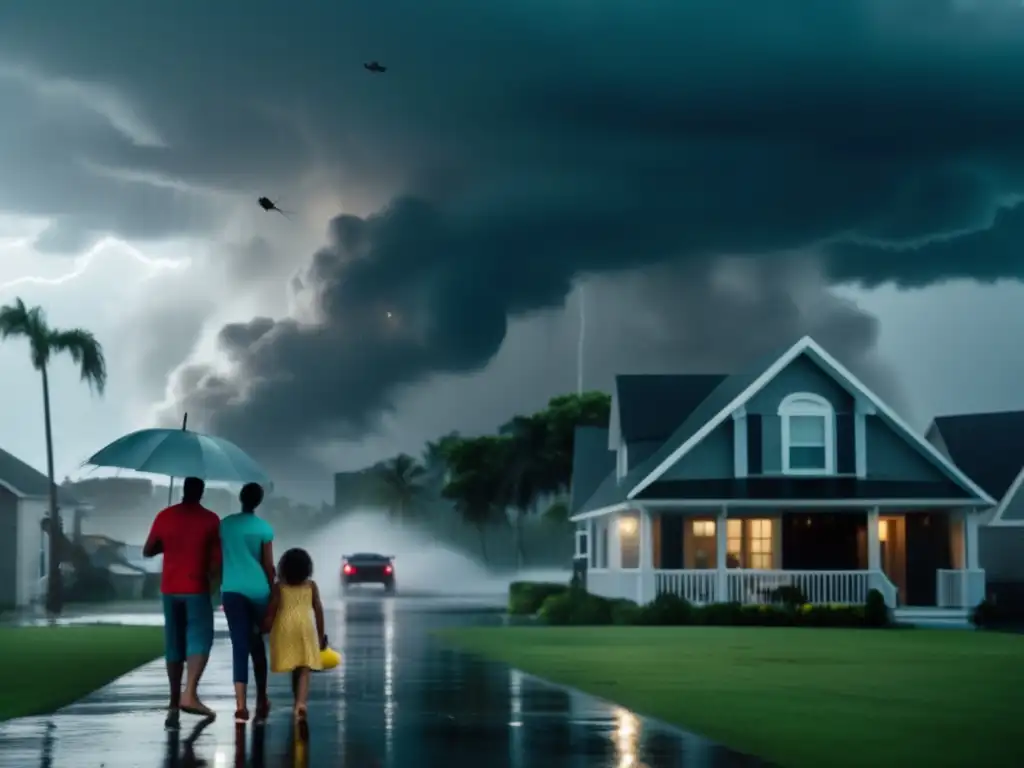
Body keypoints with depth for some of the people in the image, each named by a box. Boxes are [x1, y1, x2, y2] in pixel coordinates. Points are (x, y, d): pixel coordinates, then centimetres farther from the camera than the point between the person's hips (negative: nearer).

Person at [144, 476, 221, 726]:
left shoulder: (165, 516, 3)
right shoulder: (210, 519, -5)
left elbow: (148, 551, 10)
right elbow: (217, 559, -7)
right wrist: (211, 579, 9)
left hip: (170, 589, 4)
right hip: (197, 589, -4)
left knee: (173, 643, 10)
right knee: (200, 640, -2)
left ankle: (174, 702, 12)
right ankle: (189, 694, -20)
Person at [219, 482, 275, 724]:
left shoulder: (225, 524, 4)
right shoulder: (264, 528, -1)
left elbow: (219, 559, 10)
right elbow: (269, 566, 1)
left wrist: (221, 587, 21)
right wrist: (273, 593, 13)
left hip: (232, 590, 0)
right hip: (258, 590, 0)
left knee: (239, 646, -4)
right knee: (256, 644, 16)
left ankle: (241, 705, -16)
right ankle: (261, 700, 24)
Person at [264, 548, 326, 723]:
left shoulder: (279, 586, 0)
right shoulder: (311, 585, 2)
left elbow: (271, 610, -5)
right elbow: (318, 610, 3)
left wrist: (266, 628, 5)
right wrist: (321, 634, 11)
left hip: (284, 628, 1)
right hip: (305, 627, -1)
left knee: (295, 670, 16)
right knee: (304, 670, -7)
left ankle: (299, 703, 27)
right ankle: (301, 703, -26)